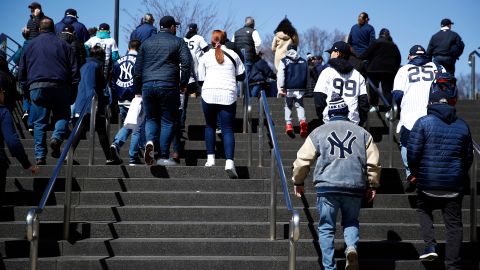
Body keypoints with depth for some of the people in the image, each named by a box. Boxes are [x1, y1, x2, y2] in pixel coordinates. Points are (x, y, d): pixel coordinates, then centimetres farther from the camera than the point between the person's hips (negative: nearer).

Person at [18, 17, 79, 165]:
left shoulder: (31, 45, 14)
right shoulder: (63, 44, 10)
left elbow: (22, 69, 15)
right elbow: (73, 68, 6)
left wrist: (25, 88, 20)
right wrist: (74, 87, 10)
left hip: (36, 87, 1)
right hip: (59, 86, -1)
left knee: (39, 122, 4)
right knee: (63, 116, 10)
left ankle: (40, 155, -2)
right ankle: (57, 137, -19)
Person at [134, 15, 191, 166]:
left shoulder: (147, 42, 16)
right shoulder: (177, 42, 5)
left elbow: (138, 68, 15)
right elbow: (186, 63, -6)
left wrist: (138, 89, 20)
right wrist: (183, 83, 3)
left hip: (147, 85, 3)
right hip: (168, 86, -3)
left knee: (151, 118, 15)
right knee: (168, 121, 3)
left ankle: (150, 141, -14)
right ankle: (163, 157, 0)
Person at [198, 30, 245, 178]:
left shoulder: (206, 56, 8)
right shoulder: (233, 55, 8)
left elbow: (200, 79, 9)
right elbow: (241, 76, 13)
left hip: (209, 94, 0)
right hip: (228, 95, 0)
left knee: (210, 125, 19)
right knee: (228, 129, -1)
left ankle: (210, 158, 14)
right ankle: (229, 162, -17)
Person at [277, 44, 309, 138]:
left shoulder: (284, 61, 1)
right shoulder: (303, 61, 12)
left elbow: (281, 75, -6)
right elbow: (307, 75, 18)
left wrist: (281, 88, -5)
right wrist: (305, 87, 25)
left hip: (289, 88, -2)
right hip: (300, 88, 2)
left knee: (288, 106, 11)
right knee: (300, 106, 7)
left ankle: (288, 124, -2)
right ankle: (302, 120, -18)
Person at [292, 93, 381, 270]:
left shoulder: (318, 132, 6)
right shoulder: (362, 133, 10)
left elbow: (303, 160, 5)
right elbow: (373, 162, 8)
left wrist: (298, 182, 19)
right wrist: (372, 185, 18)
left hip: (327, 186, -1)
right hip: (355, 187, 2)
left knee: (326, 228, 8)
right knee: (351, 221, 20)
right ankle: (352, 246, -10)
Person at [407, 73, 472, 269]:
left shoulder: (423, 123, -8)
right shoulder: (462, 126, 2)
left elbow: (413, 153, -10)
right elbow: (468, 157, 9)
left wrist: (415, 172, 7)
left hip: (428, 182, -2)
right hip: (455, 185, 2)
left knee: (424, 209, 24)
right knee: (454, 224, 7)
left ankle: (430, 245, 6)